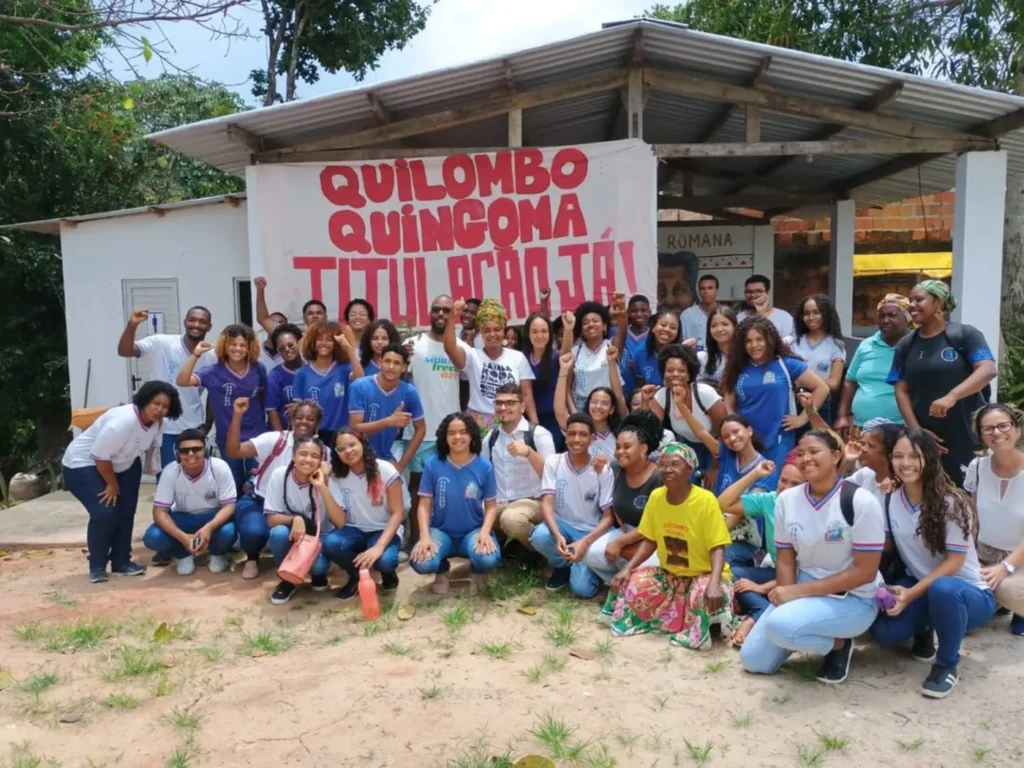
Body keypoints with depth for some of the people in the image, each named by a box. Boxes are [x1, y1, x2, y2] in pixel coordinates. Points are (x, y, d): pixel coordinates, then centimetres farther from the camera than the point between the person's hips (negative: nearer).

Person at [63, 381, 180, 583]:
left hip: (122, 464, 8)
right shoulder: (123, 421, -36)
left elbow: (153, 446, 5)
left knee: (125, 512, 4)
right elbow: (100, 456, -29)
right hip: (83, 463, -8)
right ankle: (97, 567, 1)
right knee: (104, 514, -17)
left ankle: (121, 562, 17)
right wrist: (112, 484, -16)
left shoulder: (157, 422, -12)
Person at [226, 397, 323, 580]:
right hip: (257, 501, -2)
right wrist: (237, 415, -30)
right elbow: (233, 451, -20)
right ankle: (252, 558, 6)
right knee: (254, 531, -33)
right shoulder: (274, 440, -11)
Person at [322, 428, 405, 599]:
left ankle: (388, 572, 5)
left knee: (384, 560, -35)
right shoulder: (336, 476, -7)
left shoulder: (385, 471, -14)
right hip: (355, 530, 3)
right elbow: (340, 522, -15)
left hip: (384, 531, -2)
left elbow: (397, 513, -15)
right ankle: (357, 577, 0)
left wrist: (379, 547, -30)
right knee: (330, 543, -32)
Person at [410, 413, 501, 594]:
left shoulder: (484, 466, -5)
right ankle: (442, 570, 10)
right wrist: (424, 536, -18)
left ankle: (476, 571, 8)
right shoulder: (433, 465, -6)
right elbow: (424, 505, -3)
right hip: (441, 531, 1)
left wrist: (485, 532, -20)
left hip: (474, 531, 0)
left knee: (488, 560, -34)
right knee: (421, 562, -31)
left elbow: (491, 506, -1)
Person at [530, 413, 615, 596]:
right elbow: (546, 503, -15)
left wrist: (585, 542, -25)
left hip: (589, 532, -1)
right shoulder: (553, 462, -7)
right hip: (561, 525, 1)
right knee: (540, 536, -34)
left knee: (583, 588, -21)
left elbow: (608, 517, -8)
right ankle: (562, 566, 0)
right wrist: (558, 536, -33)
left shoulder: (603, 471, -9)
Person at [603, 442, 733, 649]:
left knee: (705, 596, -38)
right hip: (669, 573, 5)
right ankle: (678, 619, -3)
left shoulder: (705, 500, -21)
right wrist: (627, 568, -12)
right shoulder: (656, 496, -6)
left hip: (704, 574, -5)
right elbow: (649, 541, 2)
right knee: (632, 586, -20)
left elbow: (717, 548, -21)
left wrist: (714, 583, -37)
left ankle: (698, 630, -6)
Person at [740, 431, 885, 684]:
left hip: (853, 599, -5)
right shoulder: (786, 499, -3)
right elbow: (785, 560, 3)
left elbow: (865, 571, -19)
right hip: (802, 591, 5)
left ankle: (839, 643, -2)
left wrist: (798, 591, -22)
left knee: (781, 625, -32)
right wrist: (788, 597, -18)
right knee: (753, 660, -2)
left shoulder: (860, 502, -18)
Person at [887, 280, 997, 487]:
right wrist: (916, 430, -6)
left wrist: (951, 397, -31)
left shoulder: (964, 335, -3)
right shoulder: (906, 344, 8)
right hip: (926, 437, 4)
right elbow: (901, 391, 5)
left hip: (967, 437, -3)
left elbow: (988, 370, -17)